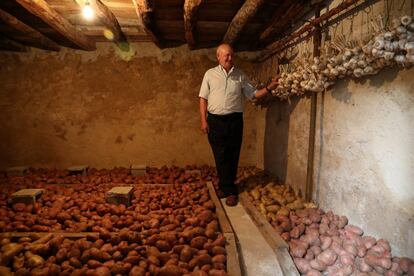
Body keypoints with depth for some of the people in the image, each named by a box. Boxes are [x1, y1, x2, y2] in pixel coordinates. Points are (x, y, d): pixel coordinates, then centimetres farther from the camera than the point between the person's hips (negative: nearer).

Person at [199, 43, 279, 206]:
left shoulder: (240, 75, 8)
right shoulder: (210, 74, 5)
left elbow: (253, 94, 7)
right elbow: (203, 98, 4)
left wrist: (269, 88, -9)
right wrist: (204, 120, -3)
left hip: (234, 120, 1)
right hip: (215, 120, 0)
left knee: (232, 156, 4)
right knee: (220, 156, 4)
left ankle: (225, 187, 21)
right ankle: (230, 190, 18)